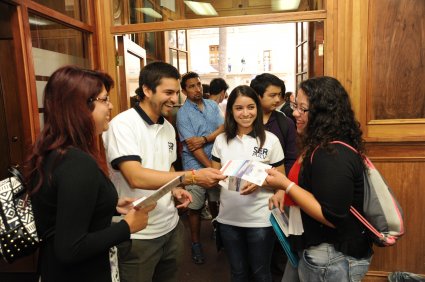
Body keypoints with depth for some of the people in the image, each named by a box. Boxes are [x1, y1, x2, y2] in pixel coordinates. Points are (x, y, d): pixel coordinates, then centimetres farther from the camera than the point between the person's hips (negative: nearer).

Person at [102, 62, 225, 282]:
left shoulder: (168, 128, 7)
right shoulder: (122, 125, -17)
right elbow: (136, 177, -27)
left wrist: (175, 189, -2)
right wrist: (192, 177, -30)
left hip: (171, 227, 7)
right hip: (138, 235, -6)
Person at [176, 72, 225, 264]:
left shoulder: (212, 105, 6)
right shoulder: (183, 113, -8)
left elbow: (222, 129, -1)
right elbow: (191, 145, -14)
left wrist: (204, 139, -19)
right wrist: (210, 168, -16)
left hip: (216, 162, 4)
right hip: (195, 166, -3)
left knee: (216, 201, 15)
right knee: (195, 207, 6)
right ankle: (196, 243, 24)